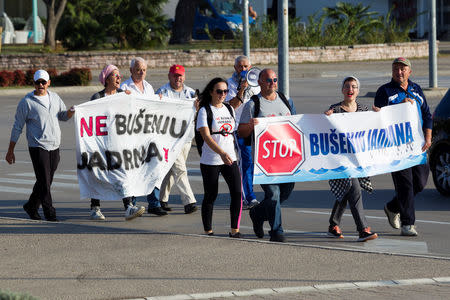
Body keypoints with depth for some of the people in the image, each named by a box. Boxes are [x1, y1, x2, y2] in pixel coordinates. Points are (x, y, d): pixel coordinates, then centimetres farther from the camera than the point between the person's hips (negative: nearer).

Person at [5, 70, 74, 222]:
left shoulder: (54, 98, 11)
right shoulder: (26, 102, -4)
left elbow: (63, 116, 23)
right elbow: (17, 127, -1)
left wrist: (71, 112, -3)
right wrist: (10, 151, 0)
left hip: (54, 147, 5)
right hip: (37, 147, -5)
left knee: (46, 181, 11)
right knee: (44, 181, -9)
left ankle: (31, 207, 28)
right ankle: (50, 213, -5)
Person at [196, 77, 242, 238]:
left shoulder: (229, 109, 12)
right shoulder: (205, 111, -7)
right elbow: (206, 136, -18)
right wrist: (221, 153, -29)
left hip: (230, 158, 5)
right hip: (210, 161, -5)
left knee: (237, 192, -9)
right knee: (210, 196, 2)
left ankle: (235, 230, -4)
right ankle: (208, 231, 15)